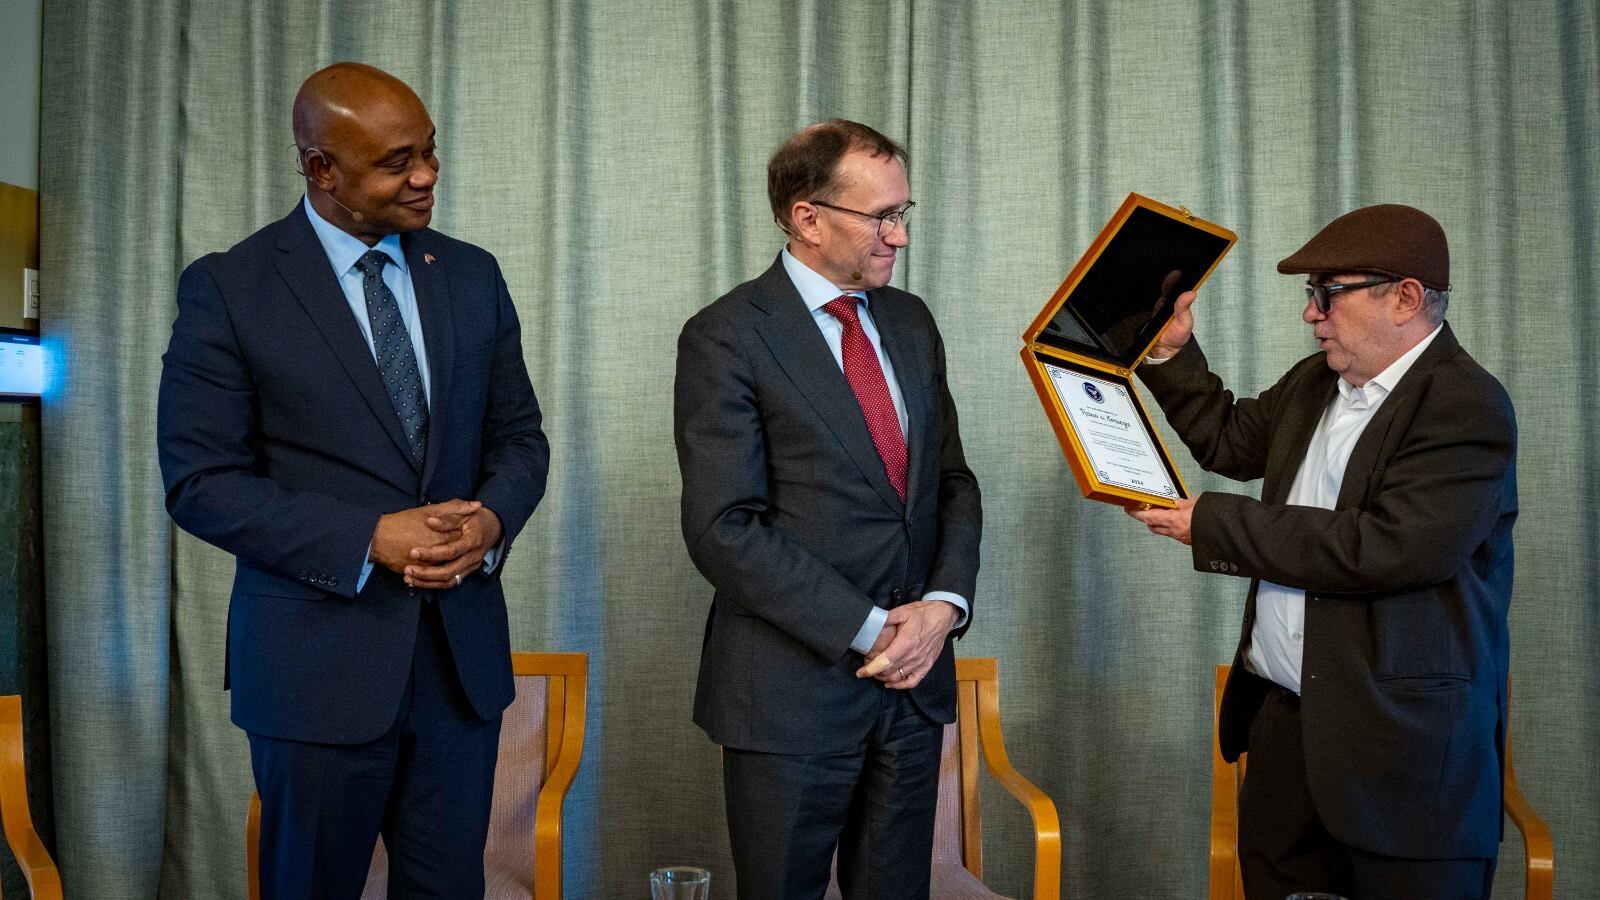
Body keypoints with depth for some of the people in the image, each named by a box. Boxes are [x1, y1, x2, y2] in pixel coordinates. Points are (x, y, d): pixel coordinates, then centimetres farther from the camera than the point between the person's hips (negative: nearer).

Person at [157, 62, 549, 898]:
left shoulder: (472, 276, 7)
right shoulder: (227, 288, -6)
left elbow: (519, 436, 10)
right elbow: (200, 481, -8)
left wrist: (492, 520, -11)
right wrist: (370, 538, -18)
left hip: (462, 648, 4)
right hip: (320, 659, -3)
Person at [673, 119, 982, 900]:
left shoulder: (910, 320, 10)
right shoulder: (726, 337, -10)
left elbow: (953, 481, 11)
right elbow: (723, 528, -16)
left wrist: (945, 602, -6)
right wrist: (867, 628, -16)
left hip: (915, 676, 6)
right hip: (793, 687, -5)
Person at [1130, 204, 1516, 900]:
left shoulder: (1468, 407, -14)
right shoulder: (1315, 381, 12)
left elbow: (1384, 549, -24)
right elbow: (1228, 440, 27)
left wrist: (1215, 524, -18)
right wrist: (1171, 352, 13)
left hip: (1404, 737, -7)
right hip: (1281, 712, 7)